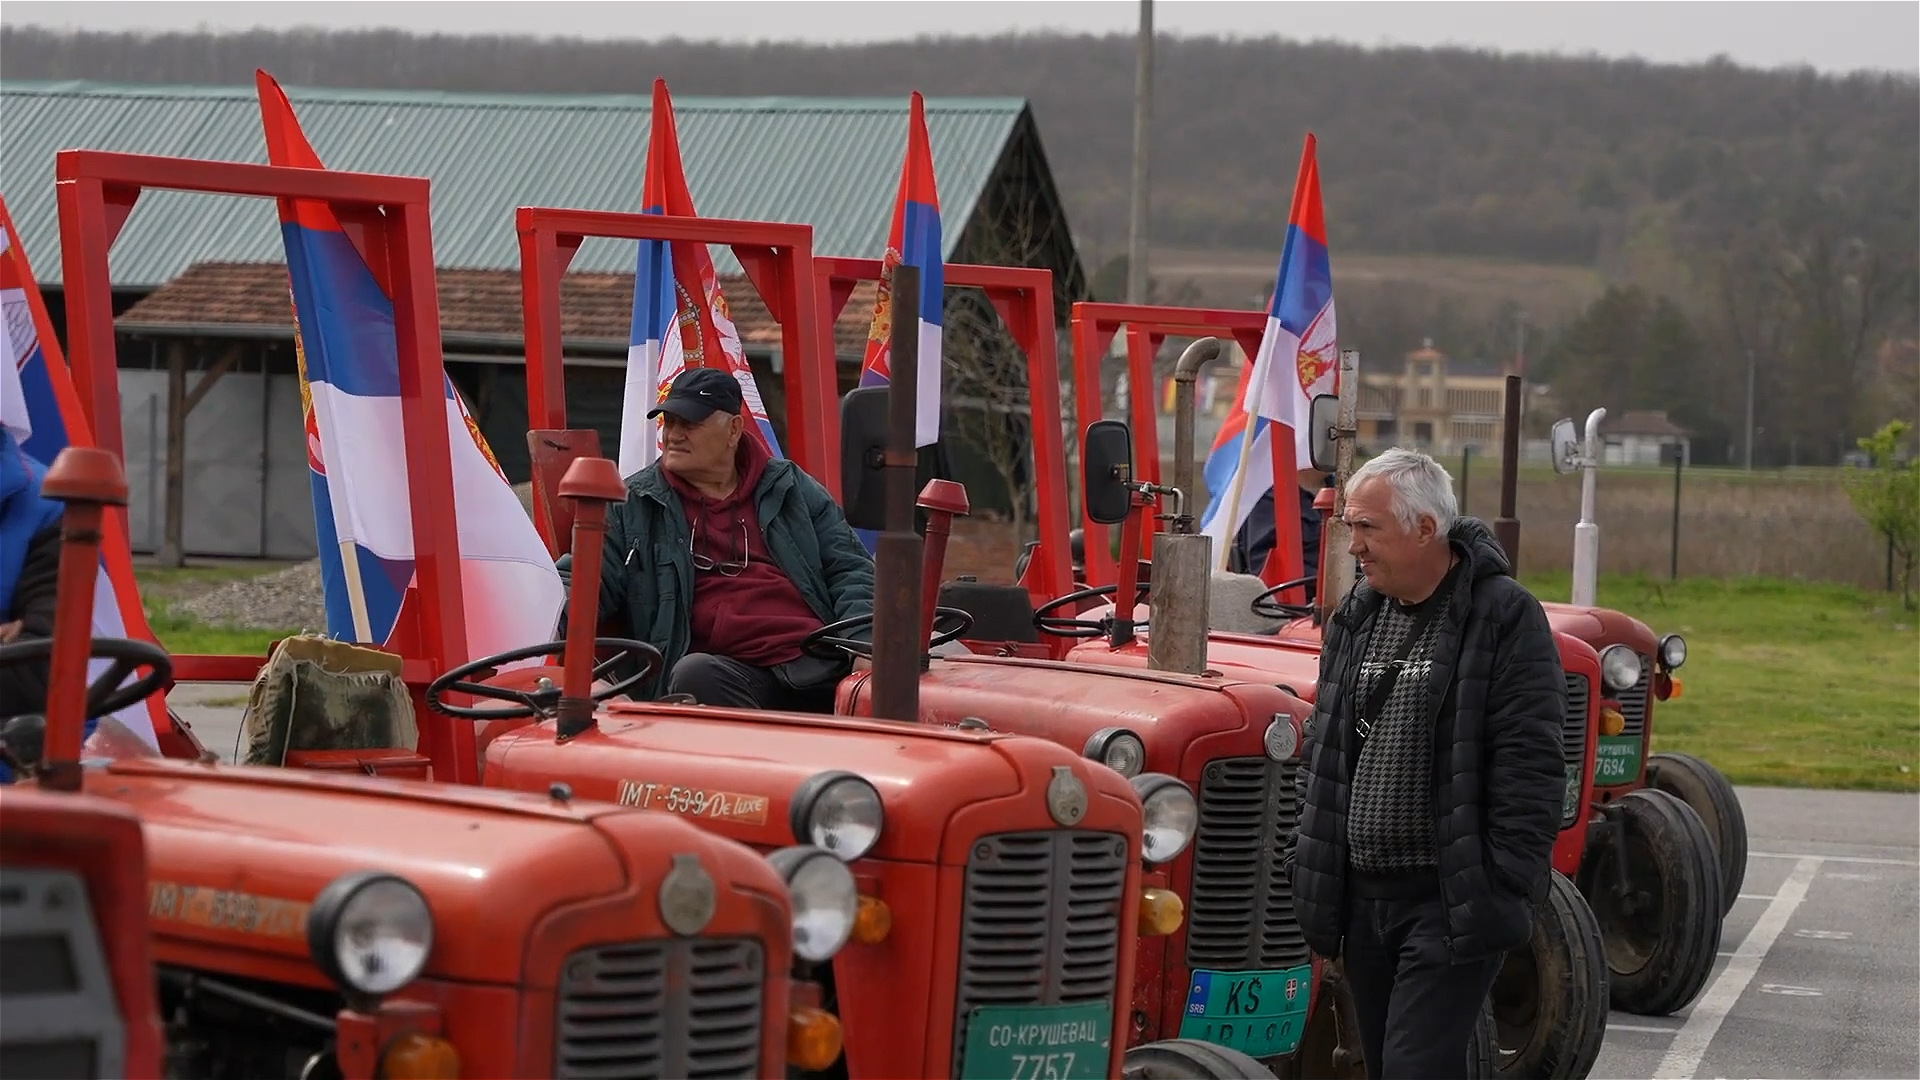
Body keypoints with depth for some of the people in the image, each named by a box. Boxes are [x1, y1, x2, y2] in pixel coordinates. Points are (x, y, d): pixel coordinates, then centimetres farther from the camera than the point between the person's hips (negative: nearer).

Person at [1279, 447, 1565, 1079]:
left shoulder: (1505, 618, -10)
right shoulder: (1355, 618, 12)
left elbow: (1530, 768, -13)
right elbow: (1322, 748, 19)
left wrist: (1507, 889, -17)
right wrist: (1309, 860, 13)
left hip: (1450, 901, -7)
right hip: (1362, 893, 7)